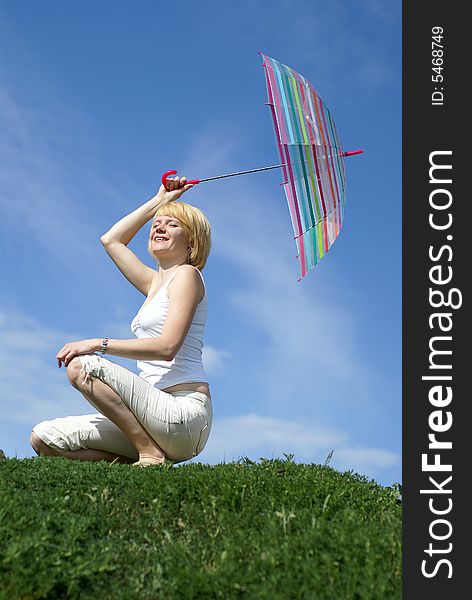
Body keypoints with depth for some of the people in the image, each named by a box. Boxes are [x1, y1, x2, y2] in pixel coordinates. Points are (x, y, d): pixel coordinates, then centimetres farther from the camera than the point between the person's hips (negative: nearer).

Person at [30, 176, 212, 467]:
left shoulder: (187, 274, -2)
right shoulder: (156, 283, 21)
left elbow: (167, 347, -16)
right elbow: (111, 239, 33)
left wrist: (99, 344, -17)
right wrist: (159, 200, 33)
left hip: (185, 411, -8)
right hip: (162, 411, 8)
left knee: (82, 366, -25)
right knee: (44, 438, -4)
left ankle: (150, 454, -16)